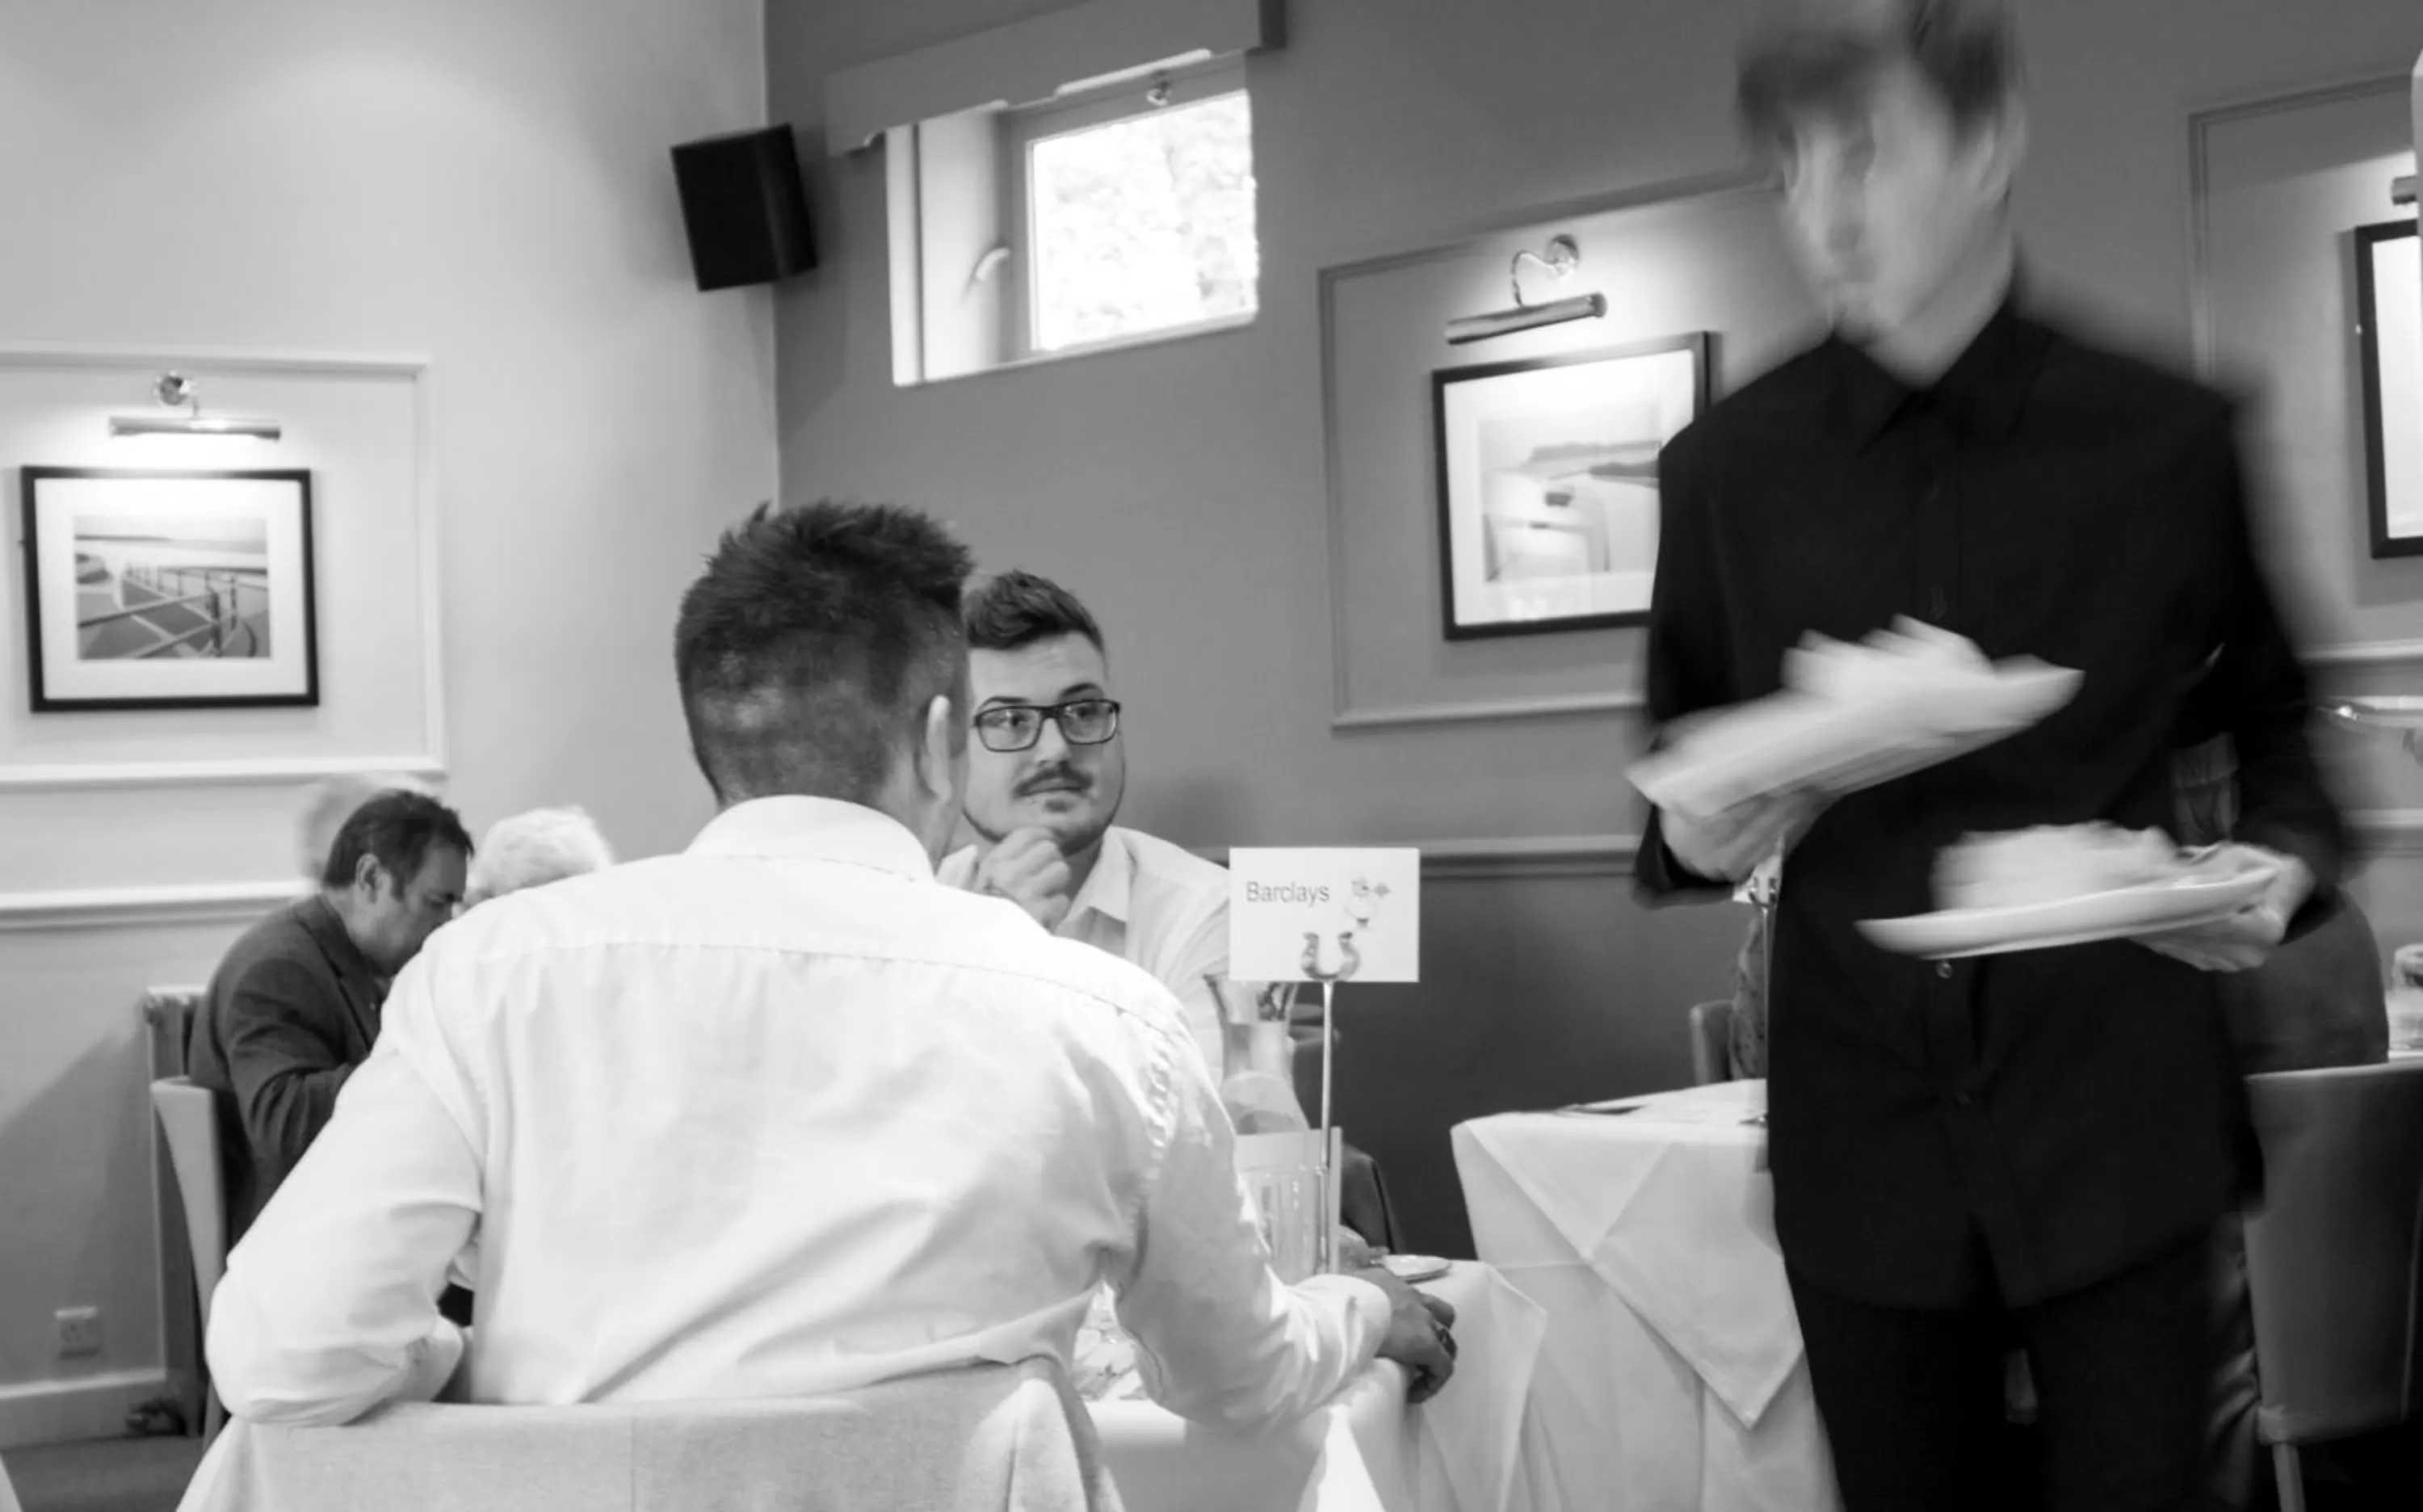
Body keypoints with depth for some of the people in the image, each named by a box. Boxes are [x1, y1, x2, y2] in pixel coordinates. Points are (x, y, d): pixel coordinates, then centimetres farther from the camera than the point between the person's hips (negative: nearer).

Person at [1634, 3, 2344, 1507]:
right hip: (1865, 1136, 2)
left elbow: (2281, 721, 11)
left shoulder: (2170, 441, -2)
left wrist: (2283, 867, -8)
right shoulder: (1727, 469, 2)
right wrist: (1697, 837, -9)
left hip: (2115, 1119, -1)